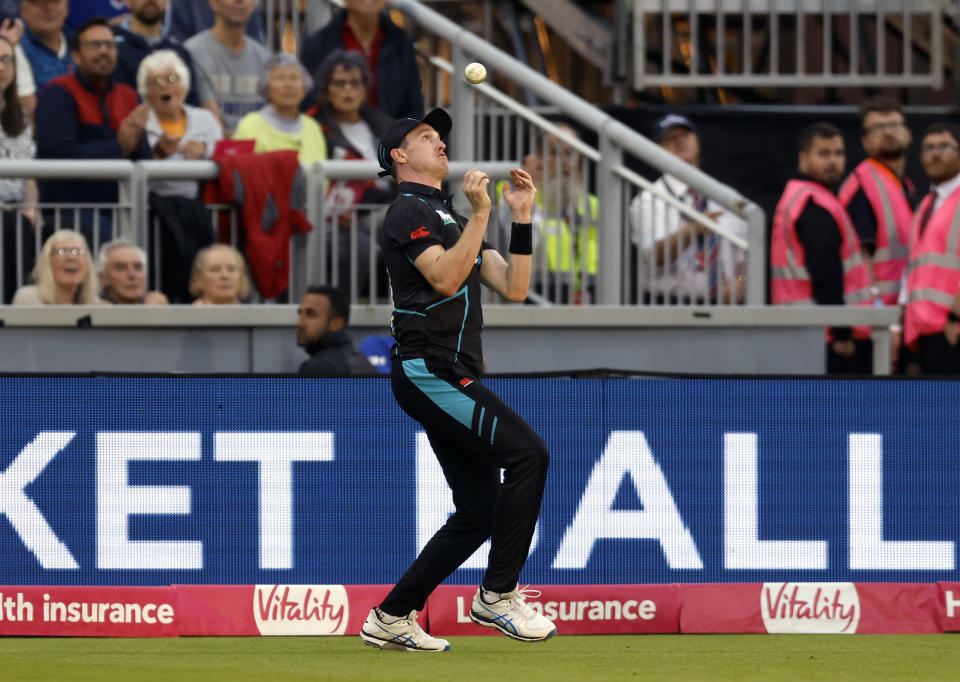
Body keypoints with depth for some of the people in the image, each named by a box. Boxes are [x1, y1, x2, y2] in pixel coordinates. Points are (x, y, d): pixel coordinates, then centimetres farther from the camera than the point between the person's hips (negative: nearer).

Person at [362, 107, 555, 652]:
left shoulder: (451, 219, 26)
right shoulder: (409, 211, -3)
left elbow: (513, 287, 17)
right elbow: (445, 279, -19)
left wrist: (522, 217, 9)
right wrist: (480, 214, -20)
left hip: (452, 379, 10)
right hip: (429, 370, -10)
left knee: (480, 510, 6)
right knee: (528, 451, -21)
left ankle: (392, 618, 11)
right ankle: (498, 594, -17)